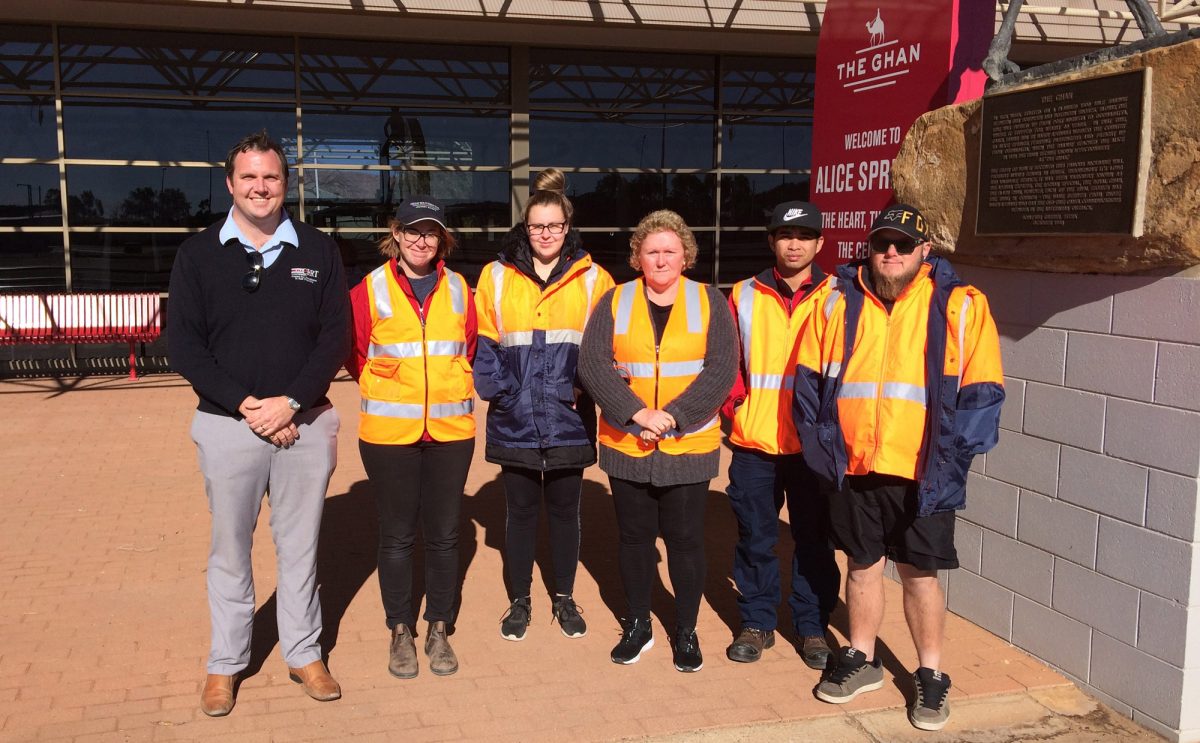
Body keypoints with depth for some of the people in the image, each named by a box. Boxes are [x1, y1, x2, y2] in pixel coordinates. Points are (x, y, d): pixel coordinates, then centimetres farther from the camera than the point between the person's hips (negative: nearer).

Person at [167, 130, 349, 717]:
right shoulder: (198, 253, 2)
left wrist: (290, 403, -12)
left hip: (304, 423, 1)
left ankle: (304, 654, 25)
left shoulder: (318, 250, 4)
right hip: (228, 425, 0)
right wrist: (245, 404, -13)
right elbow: (182, 343, -3)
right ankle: (225, 663, 24)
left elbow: (336, 338, 0)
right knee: (230, 547, 9)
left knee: (299, 544, 11)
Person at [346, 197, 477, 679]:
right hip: (389, 434, -2)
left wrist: (451, 389, 9)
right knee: (397, 536, 7)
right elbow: (353, 353, 6)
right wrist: (385, 389, 7)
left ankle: (439, 630, 23)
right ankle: (400, 633, 22)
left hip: (450, 431, 2)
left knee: (443, 534, 9)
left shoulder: (458, 289, 6)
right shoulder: (371, 289, -2)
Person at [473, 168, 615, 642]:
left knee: (564, 510, 12)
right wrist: (497, 389, -8)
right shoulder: (496, 277, 2)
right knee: (520, 510, 11)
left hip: (569, 421, 0)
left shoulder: (592, 279, 2)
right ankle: (519, 601, 27)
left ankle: (564, 599, 29)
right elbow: (484, 344, 4)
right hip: (515, 420, 0)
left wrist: (582, 387, -9)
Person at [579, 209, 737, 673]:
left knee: (685, 540, 7)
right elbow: (593, 364, -7)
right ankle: (638, 625, 30)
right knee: (634, 537, 12)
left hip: (689, 447, -1)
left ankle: (686, 631, 24)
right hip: (626, 445, 1)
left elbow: (721, 369, -8)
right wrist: (636, 413, -18)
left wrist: (672, 416, -17)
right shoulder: (615, 302, 3)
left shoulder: (709, 302, 0)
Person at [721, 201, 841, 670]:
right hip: (754, 443, 1)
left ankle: (812, 627, 24)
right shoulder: (744, 297, 5)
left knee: (814, 539, 9)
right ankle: (756, 623, 25)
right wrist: (735, 408, -5)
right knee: (755, 538, 9)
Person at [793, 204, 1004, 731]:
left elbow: (981, 393, -4)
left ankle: (930, 676, 25)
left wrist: (951, 461, -10)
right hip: (854, 470, 2)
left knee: (919, 574, 7)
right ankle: (862, 660, 32)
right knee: (862, 565, 15)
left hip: (924, 475, -2)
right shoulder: (837, 303, 4)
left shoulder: (961, 306, -3)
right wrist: (822, 448, 0)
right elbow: (808, 381, 8)